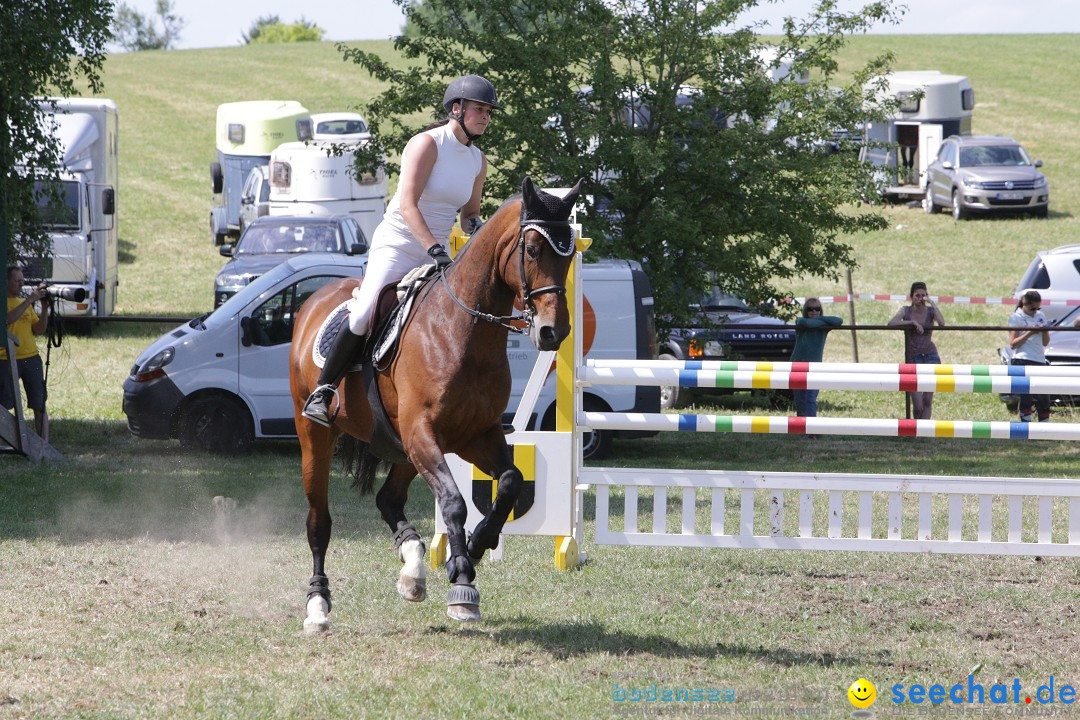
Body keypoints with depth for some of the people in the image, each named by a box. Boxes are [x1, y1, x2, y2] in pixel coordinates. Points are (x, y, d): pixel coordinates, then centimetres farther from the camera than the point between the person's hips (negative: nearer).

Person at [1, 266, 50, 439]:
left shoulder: (25, 303, 15)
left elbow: (39, 330, 13)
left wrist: (45, 308, -1)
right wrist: (30, 300, -21)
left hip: (31, 358, 5)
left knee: (39, 406, 1)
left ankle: (44, 444, 1)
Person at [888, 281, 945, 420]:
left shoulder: (930, 311, 1)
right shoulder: (906, 311, 1)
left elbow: (942, 323, -19)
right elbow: (891, 323, -17)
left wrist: (932, 303, -15)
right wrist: (912, 322, -23)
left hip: (930, 356, 1)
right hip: (913, 357, 0)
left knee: (927, 399, -7)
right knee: (918, 406, -3)